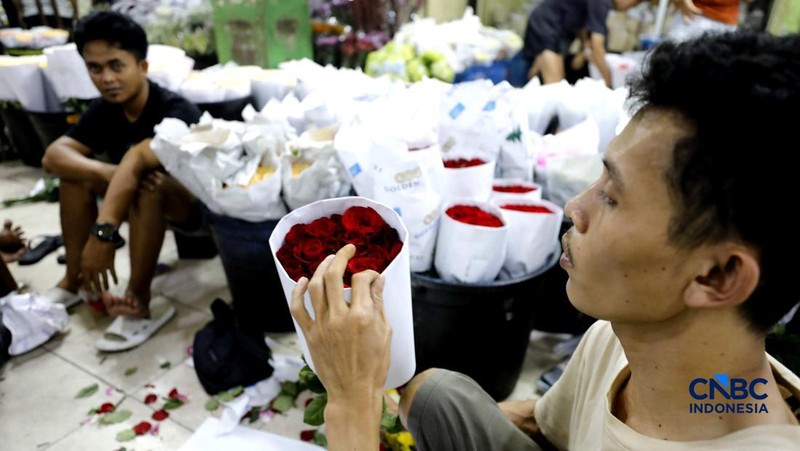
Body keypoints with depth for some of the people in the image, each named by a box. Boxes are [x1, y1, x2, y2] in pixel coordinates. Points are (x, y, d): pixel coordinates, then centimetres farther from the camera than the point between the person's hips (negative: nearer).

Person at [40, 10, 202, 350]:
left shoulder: (175, 111, -26)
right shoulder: (104, 109, -5)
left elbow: (136, 161, -41)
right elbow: (53, 156, -17)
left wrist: (102, 233, -53)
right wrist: (111, 173, -36)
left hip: (194, 201, -7)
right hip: (143, 204, 7)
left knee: (146, 184, -35)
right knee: (76, 174, -10)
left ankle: (137, 299, -28)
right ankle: (74, 280, 0)